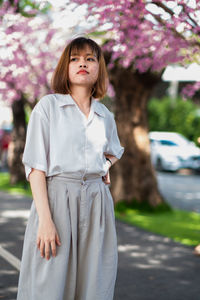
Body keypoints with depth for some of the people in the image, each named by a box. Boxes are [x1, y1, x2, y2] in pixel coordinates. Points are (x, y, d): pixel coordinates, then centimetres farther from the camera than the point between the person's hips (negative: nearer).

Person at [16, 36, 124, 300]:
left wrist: (105, 166, 10)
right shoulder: (48, 106, 0)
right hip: (57, 198, -4)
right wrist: (45, 219, -17)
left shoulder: (105, 116, 13)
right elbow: (35, 165, -7)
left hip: (97, 202, 4)